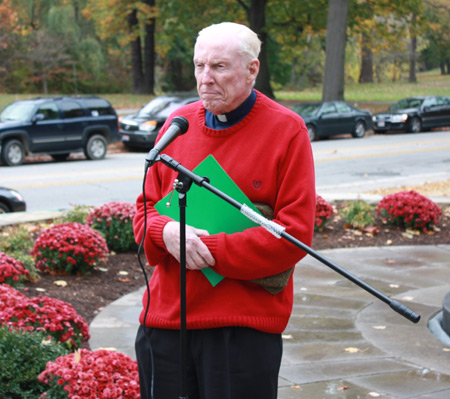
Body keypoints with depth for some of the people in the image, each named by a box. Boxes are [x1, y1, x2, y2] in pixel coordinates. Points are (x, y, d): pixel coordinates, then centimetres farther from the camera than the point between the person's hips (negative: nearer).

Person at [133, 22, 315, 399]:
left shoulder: (287, 130, -4)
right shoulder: (178, 123, 10)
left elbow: (295, 232, -10)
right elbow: (145, 209, 13)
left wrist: (213, 250, -15)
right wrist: (166, 233, -11)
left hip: (244, 325, -4)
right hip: (164, 317, 4)